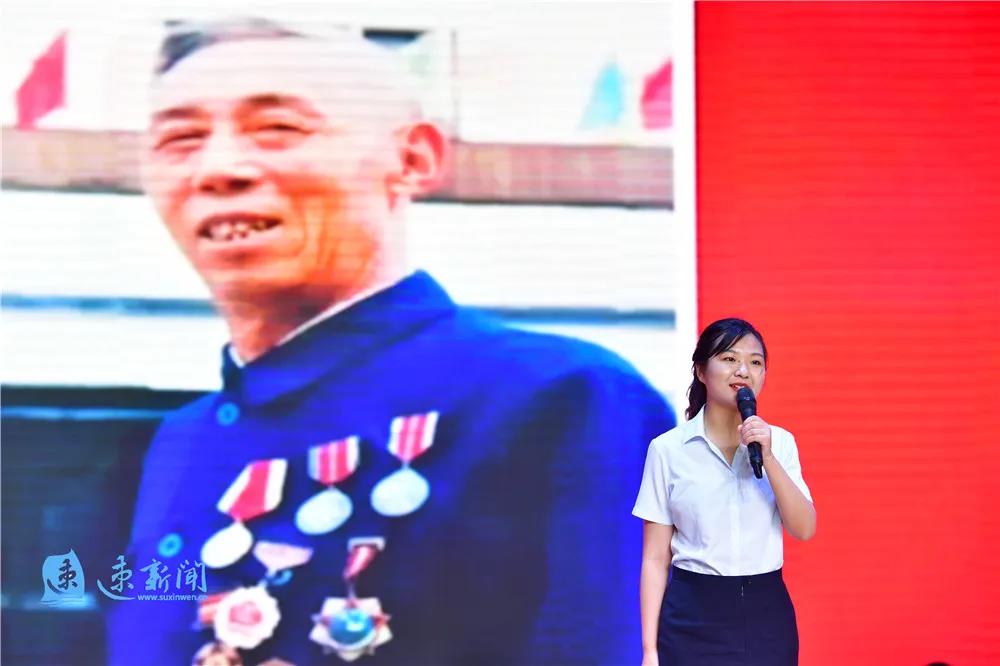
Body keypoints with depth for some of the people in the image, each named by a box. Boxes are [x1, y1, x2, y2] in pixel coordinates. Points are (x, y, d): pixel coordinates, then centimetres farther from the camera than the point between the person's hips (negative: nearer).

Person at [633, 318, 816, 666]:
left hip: (766, 614, 2)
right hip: (694, 616, -2)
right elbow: (655, 559, -1)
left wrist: (768, 458, -17)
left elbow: (804, 529, -6)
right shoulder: (668, 449, -3)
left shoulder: (779, 442, 4)